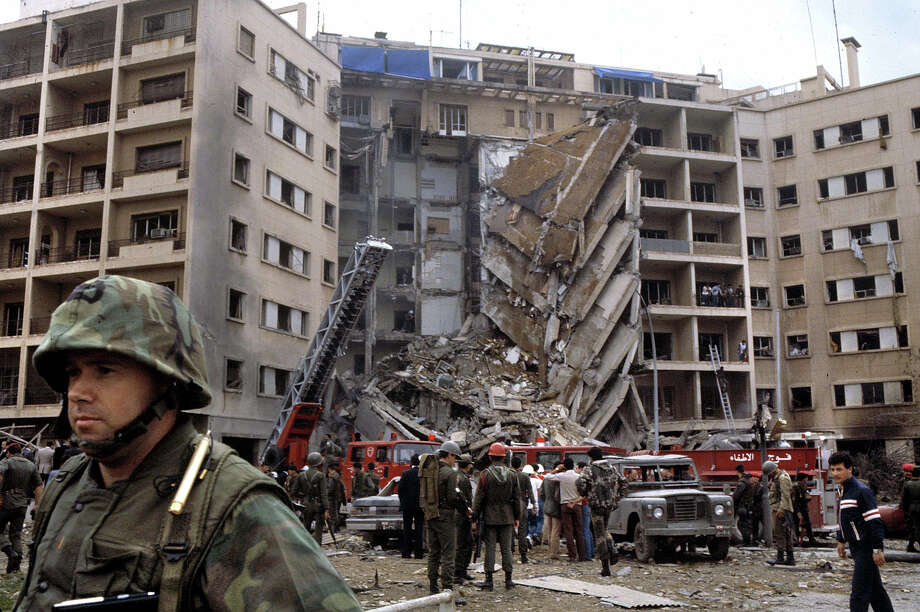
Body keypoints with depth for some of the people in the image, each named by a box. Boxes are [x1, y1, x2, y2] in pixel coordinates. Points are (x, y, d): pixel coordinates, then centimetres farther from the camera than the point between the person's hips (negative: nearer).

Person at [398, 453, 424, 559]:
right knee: (419, 529, 5)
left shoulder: (405, 474, -6)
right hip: (420, 506, 0)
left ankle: (406, 552, 9)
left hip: (407, 506, 0)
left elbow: (400, 490, -4)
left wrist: (403, 502, 9)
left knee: (407, 530, 9)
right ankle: (418, 553, 3)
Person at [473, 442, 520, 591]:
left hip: (490, 517, -3)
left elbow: (479, 498, -7)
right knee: (506, 548, 9)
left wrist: (474, 517, 0)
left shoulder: (485, 474, -8)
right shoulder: (511, 475, 2)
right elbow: (516, 498, 7)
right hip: (507, 517, 3)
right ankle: (508, 580, 12)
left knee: (490, 548, 2)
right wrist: (517, 517, 15)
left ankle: (489, 580, 4)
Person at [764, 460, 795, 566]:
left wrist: (781, 510, -23)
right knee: (786, 535, 10)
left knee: (779, 533, -10)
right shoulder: (775, 478, 19)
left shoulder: (783, 478, -12)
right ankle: (790, 558, 13)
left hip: (780, 510, -10)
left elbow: (785, 496, -19)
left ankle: (780, 557, -10)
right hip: (776, 509, 10)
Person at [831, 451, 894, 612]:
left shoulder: (861, 490, -17)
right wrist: (841, 541, 22)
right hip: (856, 547, 9)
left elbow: (875, 521, -19)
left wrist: (878, 549, -22)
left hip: (866, 547, -9)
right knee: (875, 589, 18)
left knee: (859, 592, -8)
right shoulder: (841, 490, 11)